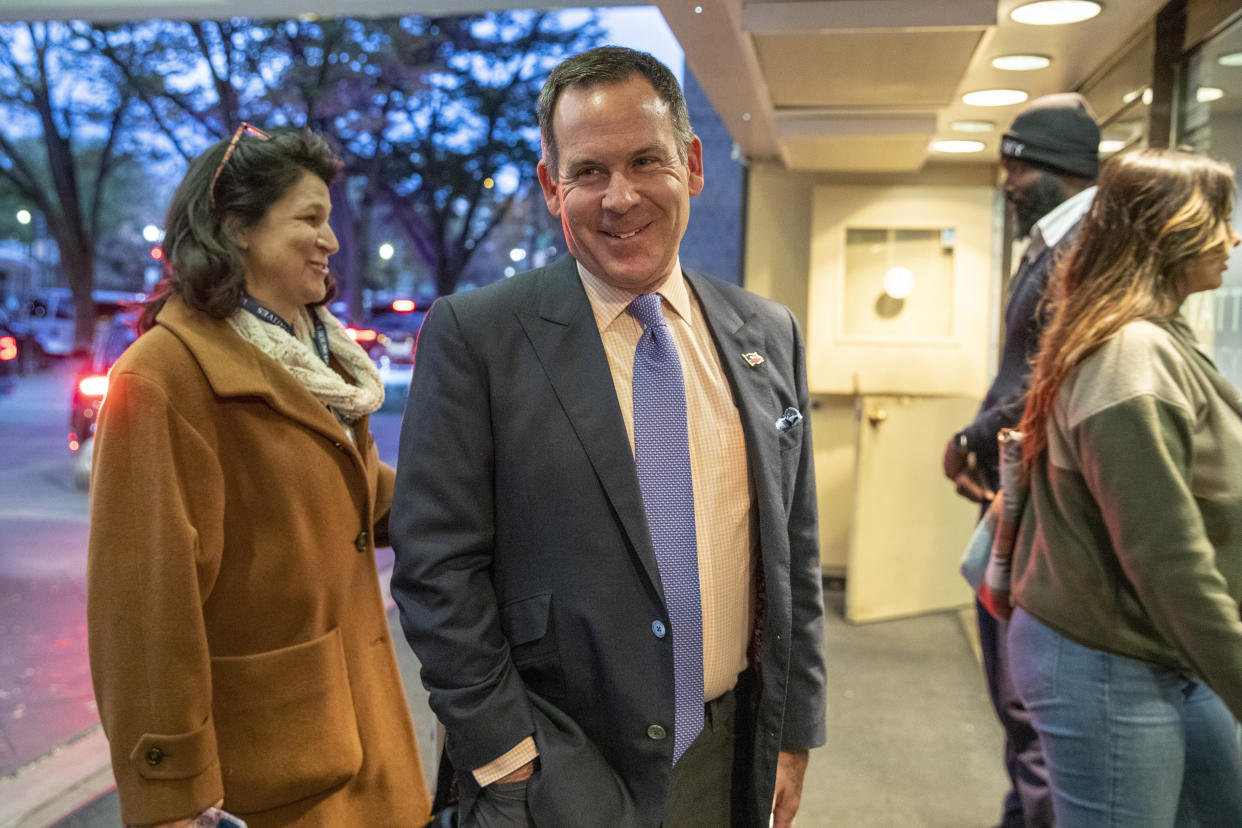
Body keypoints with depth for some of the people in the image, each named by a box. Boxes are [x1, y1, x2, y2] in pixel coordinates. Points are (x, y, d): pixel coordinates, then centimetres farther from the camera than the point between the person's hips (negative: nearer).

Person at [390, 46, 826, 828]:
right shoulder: (474, 335, -11)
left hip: (729, 761, 5)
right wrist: (504, 756, -11)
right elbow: (436, 566, -10)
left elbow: (794, 553, 6)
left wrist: (793, 733, 7)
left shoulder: (770, 333, 2)